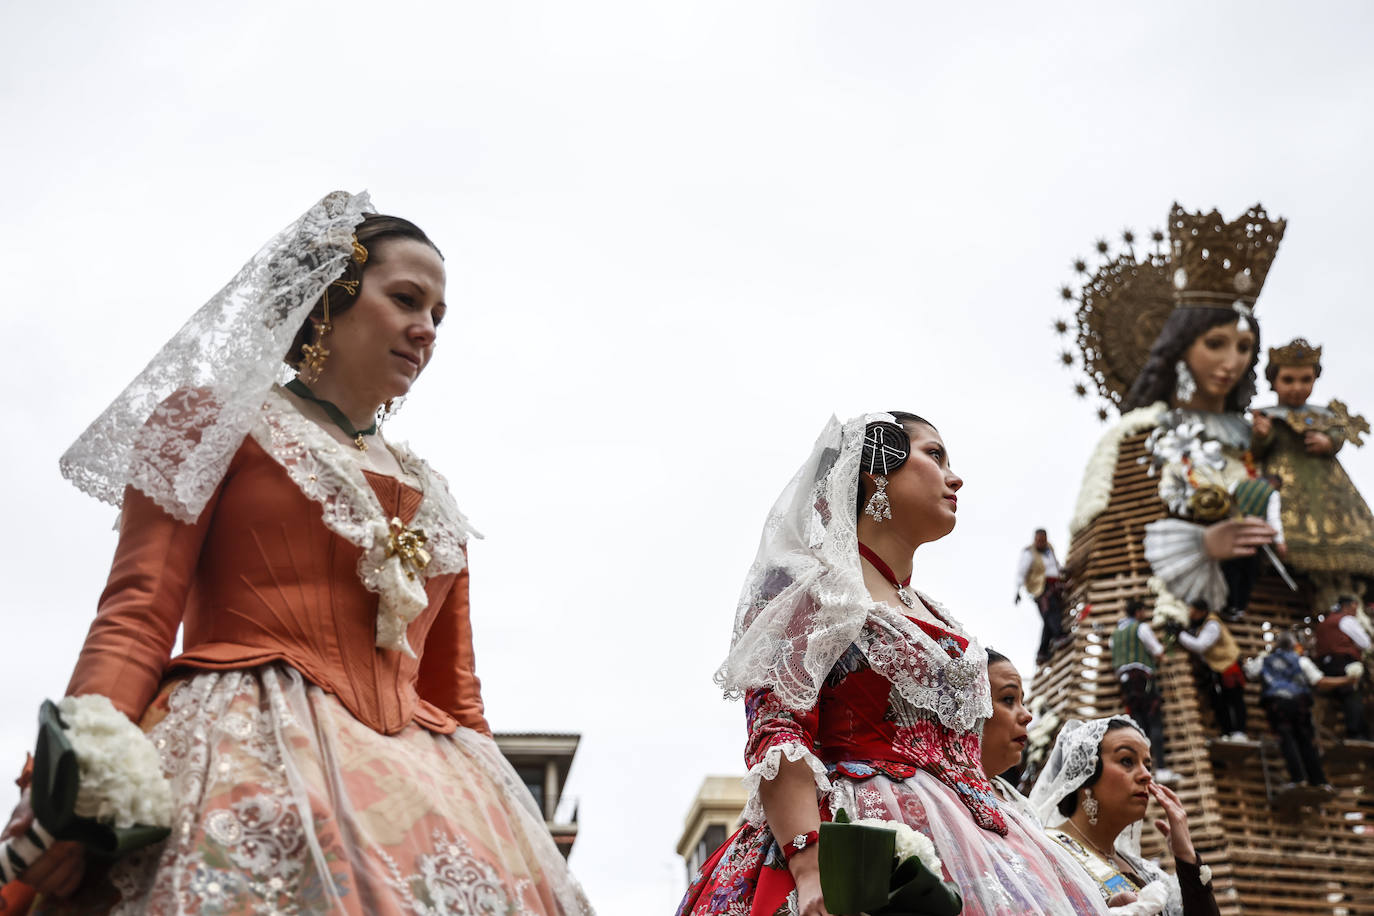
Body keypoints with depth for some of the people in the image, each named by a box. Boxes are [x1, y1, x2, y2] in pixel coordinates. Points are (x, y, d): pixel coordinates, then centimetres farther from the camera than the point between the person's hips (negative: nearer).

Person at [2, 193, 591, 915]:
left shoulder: (431, 498, 25)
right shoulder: (216, 419, 11)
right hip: (249, 755, -5)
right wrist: (78, 770, -18)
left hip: (420, 778, 5)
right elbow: (138, 615, -2)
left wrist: (492, 812, 12)